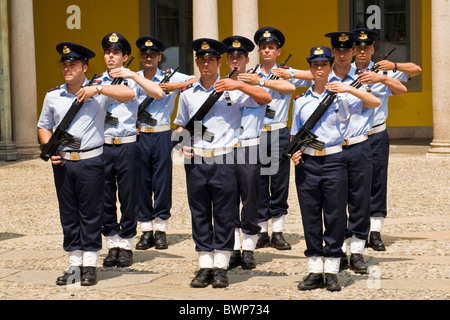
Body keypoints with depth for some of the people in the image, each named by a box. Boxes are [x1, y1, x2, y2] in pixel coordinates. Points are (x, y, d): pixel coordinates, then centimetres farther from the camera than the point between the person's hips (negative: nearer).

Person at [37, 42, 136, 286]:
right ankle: (75, 264, 16)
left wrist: (98, 89, -17)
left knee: (90, 214, 1)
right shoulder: (53, 96, 9)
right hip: (62, 163, 4)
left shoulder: (99, 92, -1)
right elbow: (44, 126, 18)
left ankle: (90, 266, 8)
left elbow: (129, 95, -12)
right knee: (68, 215, 8)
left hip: (90, 161, -3)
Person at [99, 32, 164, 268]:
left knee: (128, 198, 3)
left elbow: (158, 94, -12)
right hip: (102, 145, 2)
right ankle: (112, 245, 18)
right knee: (105, 198, 6)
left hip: (127, 145, -2)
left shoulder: (132, 80, 4)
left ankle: (126, 245, 13)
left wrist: (133, 75, -15)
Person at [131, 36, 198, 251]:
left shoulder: (170, 77, 3)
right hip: (139, 135, 1)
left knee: (162, 181, 1)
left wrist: (176, 86, -17)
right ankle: (146, 230, 12)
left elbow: (199, 80, -3)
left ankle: (161, 229, 10)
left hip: (162, 135, -1)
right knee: (142, 182, 4)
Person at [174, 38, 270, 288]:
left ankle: (221, 267, 8)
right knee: (200, 215, 6)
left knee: (225, 215, 1)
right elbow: (181, 124, 23)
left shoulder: (231, 90, 1)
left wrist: (240, 85, -17)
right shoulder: (188, 94, 12)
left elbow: (265, 99, -5)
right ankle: (205, 266, 13)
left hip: (224, 161, -3)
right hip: (196, 162, 3)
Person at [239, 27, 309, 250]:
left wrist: (261, 81, -27)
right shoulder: (249, 75, 12)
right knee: (258, 183, 3)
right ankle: (262, 233, 10)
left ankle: (278, 233, 8)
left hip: (278, 134, -1)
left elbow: (290, 88, -19)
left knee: (279, 183, 1)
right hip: (255, 133, 1)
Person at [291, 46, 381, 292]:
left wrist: (349, 89, -16)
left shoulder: (340, 95, 3)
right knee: (310, 216, 4)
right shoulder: (301, 100, 10)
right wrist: (294, 152, -4)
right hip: (307, 162, 2)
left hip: (333, 161, -2)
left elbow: (374, 102, -5)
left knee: (335, 216, 1)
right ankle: (315, 271, 12)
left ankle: (331, 271, 8)